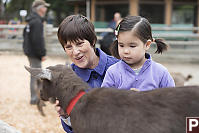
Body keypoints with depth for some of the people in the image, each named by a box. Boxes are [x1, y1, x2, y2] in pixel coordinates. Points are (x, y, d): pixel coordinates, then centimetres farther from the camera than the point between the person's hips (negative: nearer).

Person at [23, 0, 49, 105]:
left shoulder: (31, 20, 14)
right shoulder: (37, 22, -19)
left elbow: (25, 35, 22)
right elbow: (38, 40, -24)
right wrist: (42, 54, -19)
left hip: (30, 51, 11)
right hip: (34, 53, -11)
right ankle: (34, 98, 0)